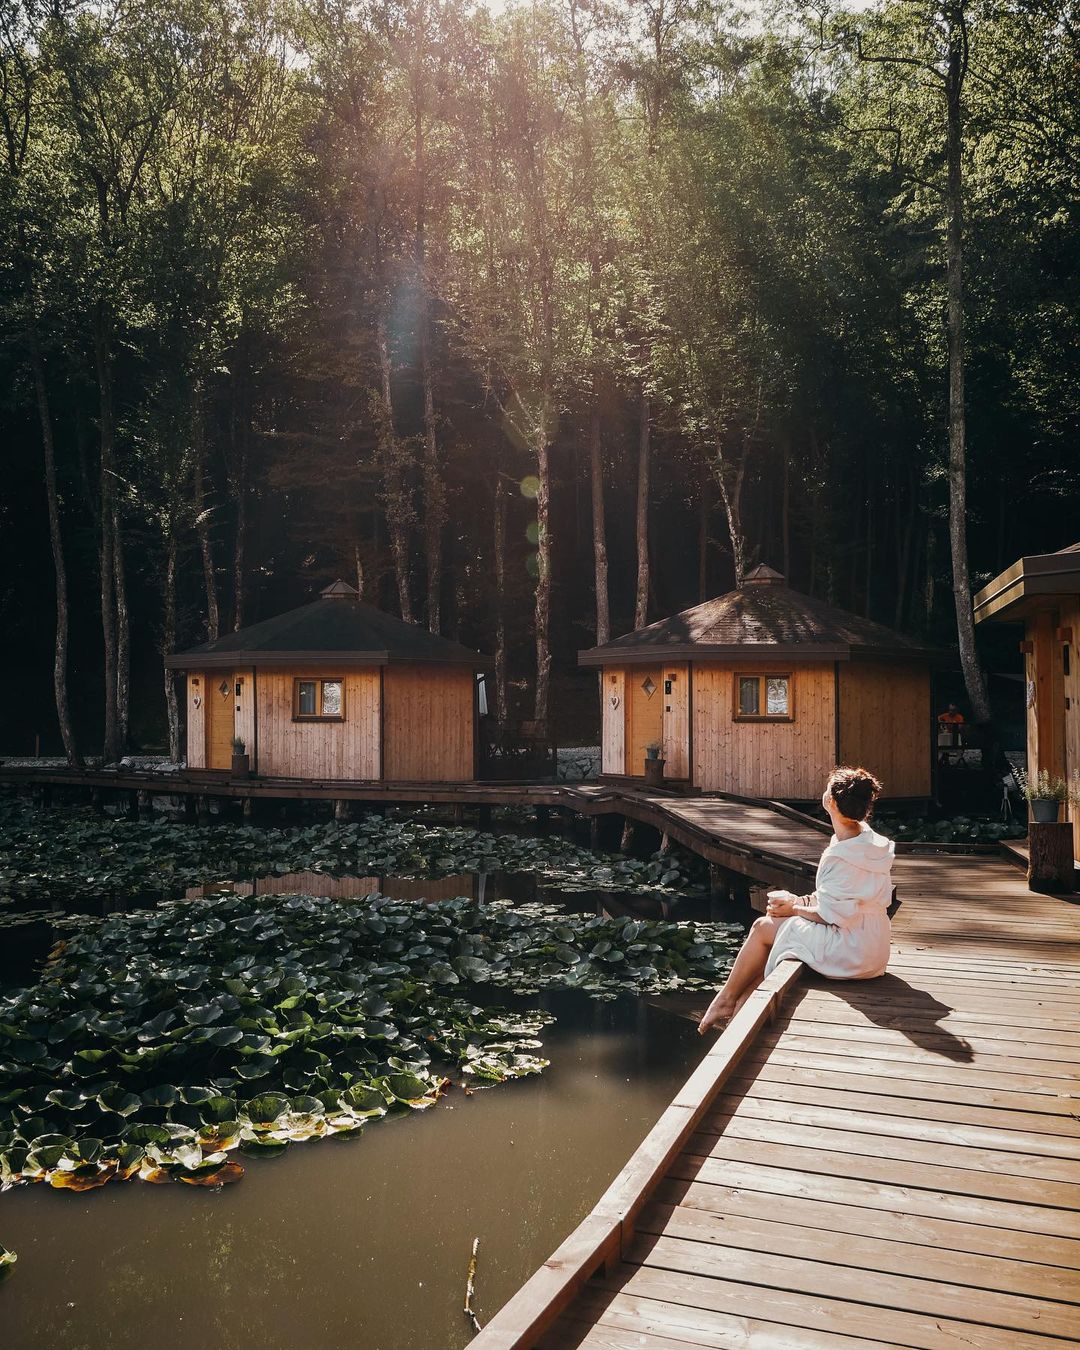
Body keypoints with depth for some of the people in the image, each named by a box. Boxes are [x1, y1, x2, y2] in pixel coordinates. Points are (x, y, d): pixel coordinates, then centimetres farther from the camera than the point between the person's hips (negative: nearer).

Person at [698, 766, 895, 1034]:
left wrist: (795, 908, -3)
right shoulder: (868, 840, 5)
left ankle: (725, 1001, 18)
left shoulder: (840, 858, -25)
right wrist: (801, 901, 4)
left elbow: (829, 914, -20)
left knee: (763, 927, 2)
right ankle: (741, 1008, 16)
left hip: (852, 954, -9)